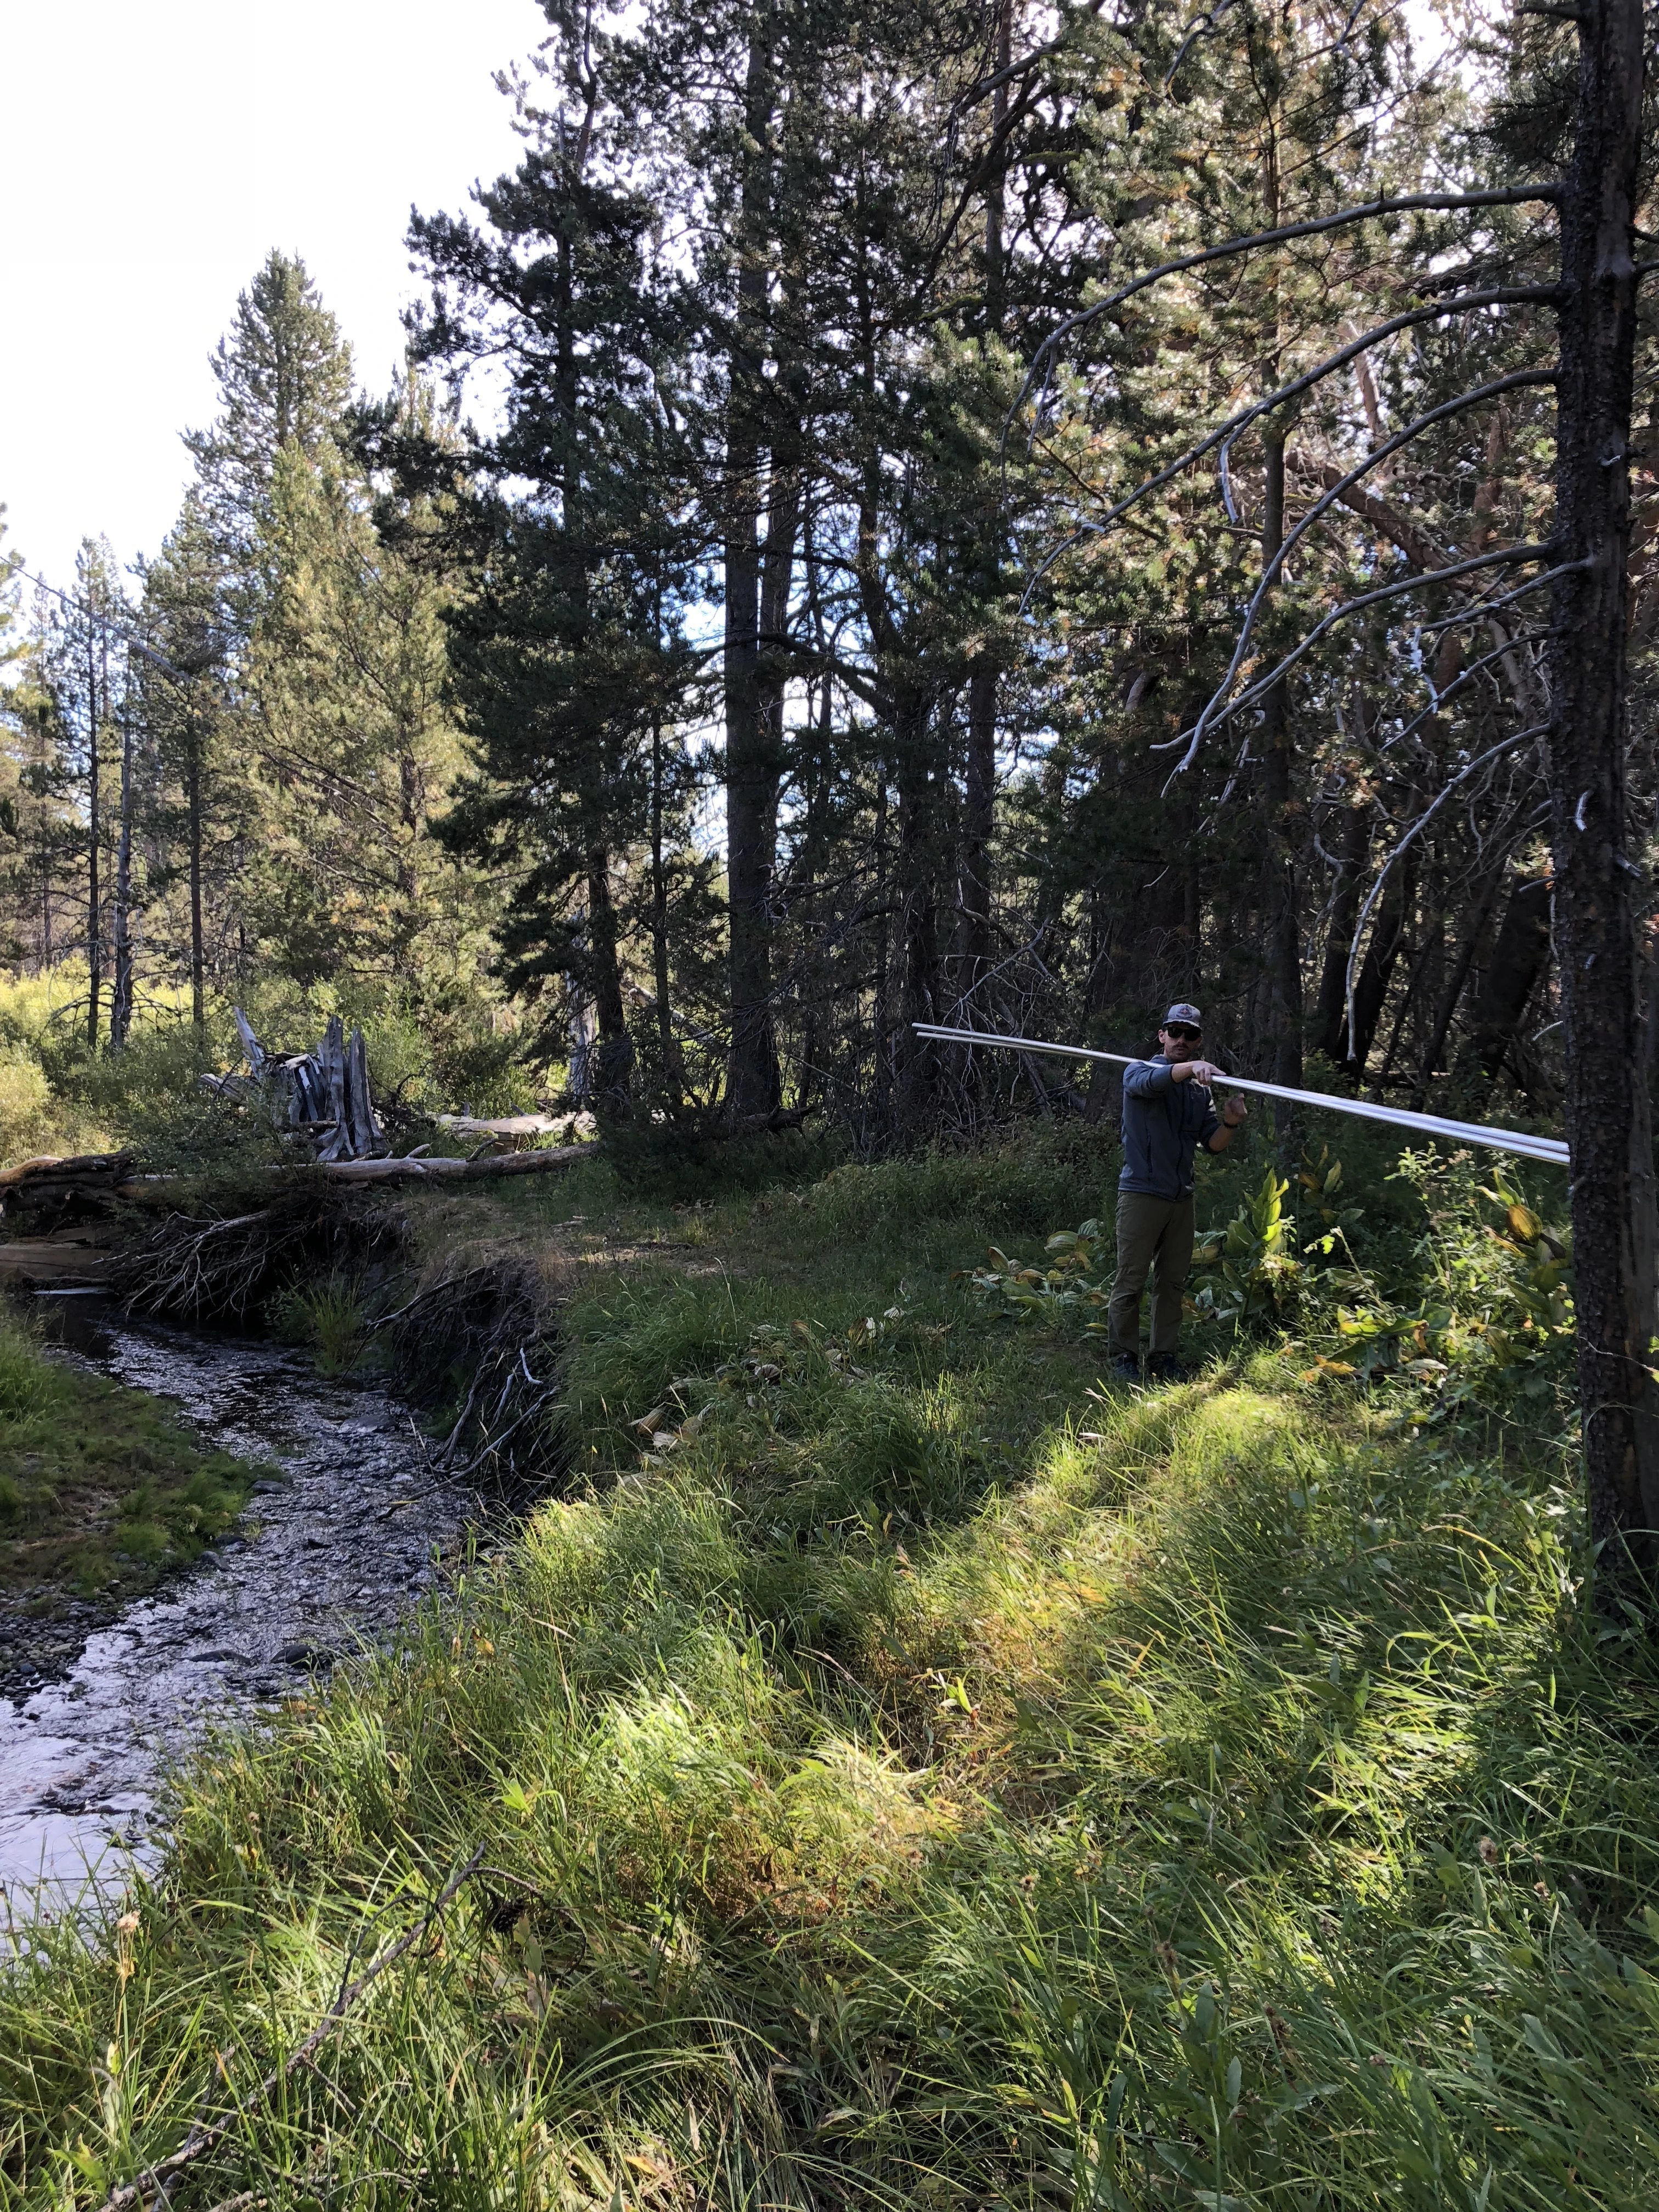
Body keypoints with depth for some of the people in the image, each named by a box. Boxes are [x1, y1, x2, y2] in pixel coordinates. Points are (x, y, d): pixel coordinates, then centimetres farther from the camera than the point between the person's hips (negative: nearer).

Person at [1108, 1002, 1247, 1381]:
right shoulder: (1138, 1071, -2)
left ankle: (1164, 1356, 18)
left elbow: (1212, 1144, 8)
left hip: (1182, 1197, 5)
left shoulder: (1201, 1090, 14)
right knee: (1131, 1281, -3)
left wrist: (1229, 1124, -14)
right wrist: (1192, 1067, -46)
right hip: (1141, 1193, -5)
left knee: (1172, 1283, 9)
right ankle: (1124, 1356, 6)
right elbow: (1151, 1081, -27)